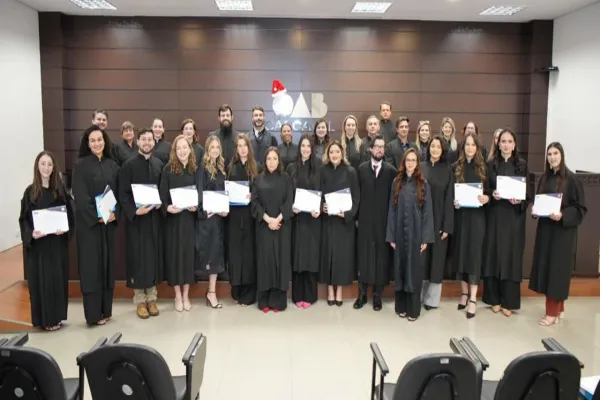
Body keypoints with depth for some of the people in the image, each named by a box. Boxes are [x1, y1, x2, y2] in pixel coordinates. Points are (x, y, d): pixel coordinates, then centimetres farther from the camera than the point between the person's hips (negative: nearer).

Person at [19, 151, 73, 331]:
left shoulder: (61, 189, 3)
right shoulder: (30, 191, -1)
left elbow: (69, 215, 5)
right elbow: (24, 219, 0)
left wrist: (65, 229, -13)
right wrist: (31, 234, -18)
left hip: (58, 242, 2)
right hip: (38, 244, -2)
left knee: (58, 278, 7)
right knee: (41, 279, 2)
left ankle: (57, 315, 20)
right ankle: (45, 318, 12)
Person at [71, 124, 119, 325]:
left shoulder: (112, 165, 9)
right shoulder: (80, 165, -4)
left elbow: (119, 193, 7)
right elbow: (79, 196, -11)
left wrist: (114, 213, -10)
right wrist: (96, 216, -19)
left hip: (109, 222, 5)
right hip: (88, 223, -5)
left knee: (107, 263, 8)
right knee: (92, 265, -2)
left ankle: (106, 310, 17)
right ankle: (94, 314, 5)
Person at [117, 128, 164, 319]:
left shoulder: (159, 164, 7)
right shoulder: (129, 165, -5)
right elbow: (122, 194, -8)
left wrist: (161, 203, -7)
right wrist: (134, 211, -22)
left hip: (155, 217, 4)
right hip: (136, 218, -4)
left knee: (154, 256, 7)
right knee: (138, 257, 1)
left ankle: (151, 298, 18)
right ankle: (140, 300, 12)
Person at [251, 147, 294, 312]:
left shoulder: (285, 178, 5)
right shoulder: (259, 179, 6)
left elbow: (289, 201, -3)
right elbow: (255, 202, -1)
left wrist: (278, 219, -15)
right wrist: (268, 219, -14)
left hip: (282, 225, 0)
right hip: (264, 225, 1)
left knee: (280, 258, 0)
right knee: (265, 259, 1)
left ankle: (278, 300, 6)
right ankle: (265, 300, 8)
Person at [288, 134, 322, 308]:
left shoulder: (318, 167, 3)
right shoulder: (291, 168, 7)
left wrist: (319, 208, -15)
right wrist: (291, 207, -11)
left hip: (313, 217, -1)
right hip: (296, 217, 1)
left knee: (311, 254, 2)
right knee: (297, 254, 4)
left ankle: (309, 295, 11)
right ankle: (297, 295, 12)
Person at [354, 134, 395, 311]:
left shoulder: (391, 170, 1)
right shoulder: (362, 168, 4)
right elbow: (357, 193, 3)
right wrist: (357, 216, -1)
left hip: (383, 220, -1)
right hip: (365, 220, 1)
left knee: (381, 256, 4)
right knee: (363, 255, 5)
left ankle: (377, 295, 15)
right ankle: (362, 293, 16)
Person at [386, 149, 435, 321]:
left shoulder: (423, 184, -1)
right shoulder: (397, 182, 4)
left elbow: (427, 211, -3)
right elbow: (392, 209, 3)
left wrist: (426, 238, -8)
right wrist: (391, 236, -1)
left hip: (416, 232, -2)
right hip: (400, 232, 2)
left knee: (414, 268, 4)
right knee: (400, 268, 8)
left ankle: (413, 308, 13)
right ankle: (401, 306, 20)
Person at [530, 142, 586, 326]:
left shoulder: (571, 178, -11)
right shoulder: (544, 178, 8)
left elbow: (580, 208, -10)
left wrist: (562, 216, -24)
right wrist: (535, 211, -3)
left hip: (563, 230, -7)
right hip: (545, 228, 7)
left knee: (557, 268, -2)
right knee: (545, 267, 10)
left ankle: (553, 312, 8)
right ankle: (556, 307, 24)